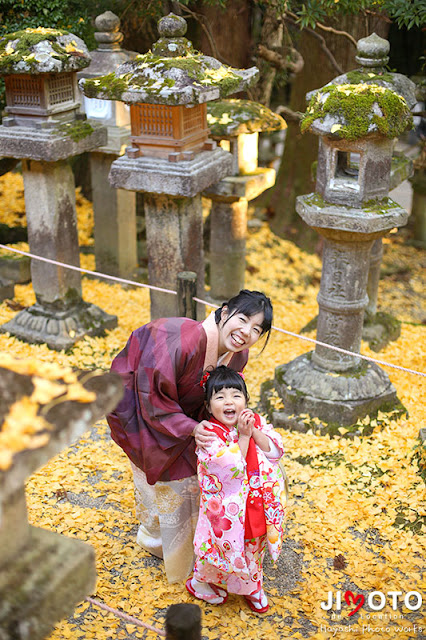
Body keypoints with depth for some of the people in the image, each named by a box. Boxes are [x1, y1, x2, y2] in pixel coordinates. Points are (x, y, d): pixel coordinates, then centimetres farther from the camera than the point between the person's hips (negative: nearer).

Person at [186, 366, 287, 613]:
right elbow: (234, 467, -28)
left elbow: (276, 450, -11)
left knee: (254, 546, 24)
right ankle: (201, 582, 42)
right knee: (226, 548, 13)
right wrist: (243, 436, -25)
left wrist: (255, 432, -22)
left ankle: (252, 586, 51)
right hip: (227, 508, -5)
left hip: (257, 505, 5)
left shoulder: (256, 421, -5)